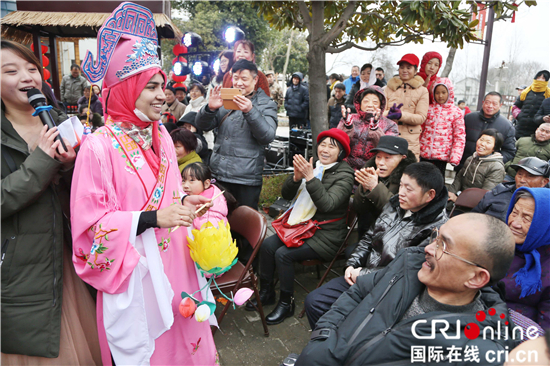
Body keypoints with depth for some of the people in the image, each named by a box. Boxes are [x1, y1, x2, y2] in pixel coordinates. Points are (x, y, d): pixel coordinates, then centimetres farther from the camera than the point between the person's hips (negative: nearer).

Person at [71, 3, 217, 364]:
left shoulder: (162, 137, 5)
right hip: (134, 271, -5)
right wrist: (152, 219, -22)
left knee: (183, 337, 17)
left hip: (174, 263, 6)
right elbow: (90, 223, -14)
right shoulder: (98, 147, -15)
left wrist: (183, 204, -3)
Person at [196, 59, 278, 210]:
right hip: (218, 174, 4)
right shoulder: (226, 99, 13)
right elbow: (202, 125, 6)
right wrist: (210, 108, -15)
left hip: (246, 179, -4)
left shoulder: (266, 104, 3)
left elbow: (268, 136, -13)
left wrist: (250, 111, -26)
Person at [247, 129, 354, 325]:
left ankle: (286, 303, 0)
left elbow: (327, 204, -26)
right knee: (267, 245, -10)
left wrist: (310, 178, -31)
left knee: (283, 254, -21)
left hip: (325, 235, -6)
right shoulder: (312, 166, 5)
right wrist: (296, 177, -16)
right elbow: (287, 194, 4)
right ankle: (266, 292, 11)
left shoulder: (344, 175, -11)